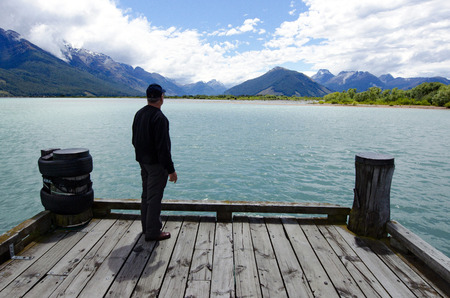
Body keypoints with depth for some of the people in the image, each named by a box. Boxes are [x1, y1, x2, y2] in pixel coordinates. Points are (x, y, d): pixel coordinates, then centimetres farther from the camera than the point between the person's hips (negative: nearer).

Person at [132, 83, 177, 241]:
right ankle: (153, 232, 11)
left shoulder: (139, 114, 8)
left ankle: (146, 227, 33)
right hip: (156, 163, -9)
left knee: (146, 195, 19)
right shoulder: (159, 118, -21)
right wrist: (171, 170, -18)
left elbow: (134, 140, 16)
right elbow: (163, 147, -23)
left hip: (143, 161, 9)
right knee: (154, 197, 0)